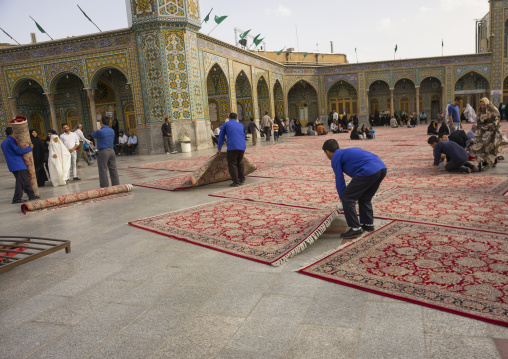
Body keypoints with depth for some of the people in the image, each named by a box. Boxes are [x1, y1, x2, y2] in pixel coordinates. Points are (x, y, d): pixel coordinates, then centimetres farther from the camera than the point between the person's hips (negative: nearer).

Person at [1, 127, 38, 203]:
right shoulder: (11, 140, -11)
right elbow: (19, 151, -18)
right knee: (20, 182, -5)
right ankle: (16, 199, -3)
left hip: (12, 165, 10)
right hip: (18, 165, -10)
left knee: (25, 181, 12)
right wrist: (30, 147, -8)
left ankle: (31, 195, 15)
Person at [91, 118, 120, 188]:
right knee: (113, 169, 11)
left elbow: (93, 135, 9)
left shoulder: (100, 131, -12)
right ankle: (116, 185, 15)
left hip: (103, 151, -6)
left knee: (103, 170, 0)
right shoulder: (112, 131, 7)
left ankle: (105, 186, 1)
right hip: (111, 151, 6)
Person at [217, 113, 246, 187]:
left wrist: (219, 149, 24)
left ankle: (236, 182, -5)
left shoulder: (225, 125, 14)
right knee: (239, 163, 20)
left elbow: (221, 138, 16)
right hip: (242, 147, 5)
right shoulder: (241, 125, 25)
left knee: (232, 164, 0)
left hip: (232, 147, -5)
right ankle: (242, 179, 19)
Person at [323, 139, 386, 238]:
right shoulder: (348, 151, 33)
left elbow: (339, 180, 8)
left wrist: (342, 197, 21)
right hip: (382, 168, 9)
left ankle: (355, 228, 4)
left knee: (347, 198, 1)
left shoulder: (335, 158, 8)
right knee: (365, 198, 27)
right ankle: (368, 224, 33)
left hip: (368, 172, -9)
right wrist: (354, 194, 46)